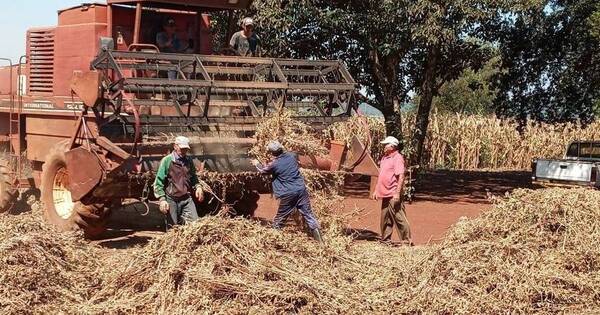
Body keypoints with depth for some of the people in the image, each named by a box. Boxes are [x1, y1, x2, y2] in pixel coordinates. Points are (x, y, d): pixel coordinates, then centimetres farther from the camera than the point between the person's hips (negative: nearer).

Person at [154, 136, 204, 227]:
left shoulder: (189, 161, 10)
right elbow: (158, 182, -5)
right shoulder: (167, 161, -4)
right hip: (171, 199, -4)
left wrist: (198, 187, 3)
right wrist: (162, 199, -15)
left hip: (186, 198, 4)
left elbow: (194, 177, 25)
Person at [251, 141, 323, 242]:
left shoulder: (274, 164, -9)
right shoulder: (291, 155, 1)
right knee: (308, 213, 6)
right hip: (301, 189, 4)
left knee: (280, 217, 14)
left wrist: (257, 164, 34)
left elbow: (263, 170, 13)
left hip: (288, 194, -4)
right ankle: (319, 239, 3)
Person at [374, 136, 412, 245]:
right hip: (385, 195, 9)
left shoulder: (397, 158, -13)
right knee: (385, 219, 15)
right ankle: (385, 239, 25)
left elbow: (401, 177, -20)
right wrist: (376, 190, 21)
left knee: (399, 218, -7)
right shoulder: (385, 158, 15)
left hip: (393, 195, -9)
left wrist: (397, 193, -24)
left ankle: (406, 241, -2)